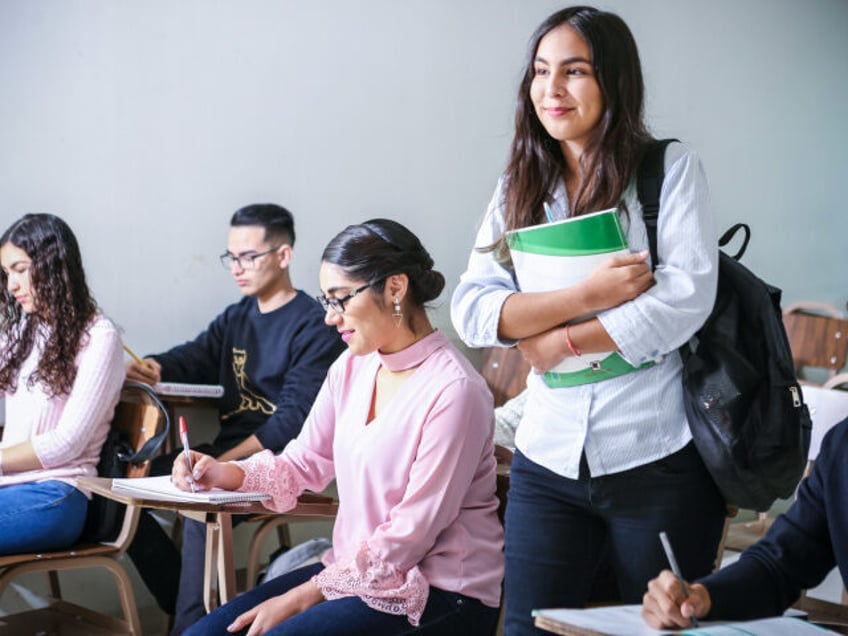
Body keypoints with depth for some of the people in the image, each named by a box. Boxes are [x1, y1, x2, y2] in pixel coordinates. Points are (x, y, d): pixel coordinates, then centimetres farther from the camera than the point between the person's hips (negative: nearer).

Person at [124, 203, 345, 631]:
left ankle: (192, 621, -19)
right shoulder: (236, 317, 17)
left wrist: (228, 461, -23)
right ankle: (182, 600, 4)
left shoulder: (313, 326, -9)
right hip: (228, 450, 8)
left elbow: (295, 418, -17)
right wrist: (151, 367, -19)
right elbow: (196, 356, 5)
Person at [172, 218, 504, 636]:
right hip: (354, 568, 7)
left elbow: (410, 535, -19)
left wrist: (303, 597, -17)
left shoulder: (452, 390, -19)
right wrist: (227, 474, -6)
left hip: (439, 595, -7)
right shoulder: (352, 367, 6)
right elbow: (304, 463, 13)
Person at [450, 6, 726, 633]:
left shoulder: (671, 168, -2)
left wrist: (561, 341, -9)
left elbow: (687, 297, -13)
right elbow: (471, 310, -3)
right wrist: (585, 294, -15)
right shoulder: (519, 189, 8)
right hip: (550, 460, 3)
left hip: (658, 458, -3)